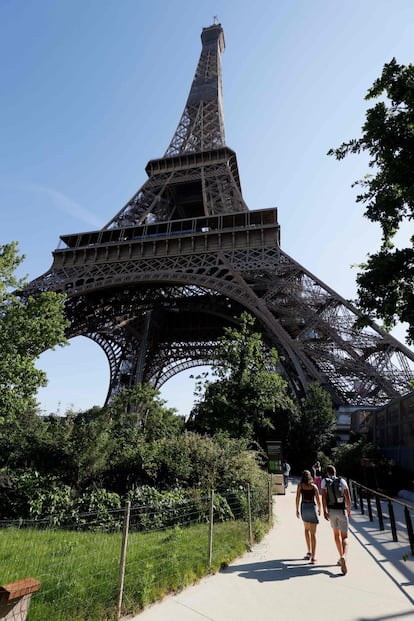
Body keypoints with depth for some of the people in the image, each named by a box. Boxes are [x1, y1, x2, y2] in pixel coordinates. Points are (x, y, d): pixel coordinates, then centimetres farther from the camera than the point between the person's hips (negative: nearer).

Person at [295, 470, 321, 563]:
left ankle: (309, 552, 26)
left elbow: (298, 498, -4)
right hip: (312, 507, -1)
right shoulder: (314, 486, -1)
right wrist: (319, 509, 18)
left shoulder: (300, 485, 0)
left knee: (307, 529, 24)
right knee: (313, 533, 3)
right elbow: (318, 499, 0)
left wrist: (297, 510, 5)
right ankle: (313, 557, -3)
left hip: (304, 507, 1)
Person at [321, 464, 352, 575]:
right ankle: (344, 556, -23)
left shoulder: (324, 481, 1)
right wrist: (349, 511, 12)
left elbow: (323, 496, -10)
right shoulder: (342, 481, 2)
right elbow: (348, 497, -1)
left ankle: (341, 557, 29)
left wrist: (324, 511, -10)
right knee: (344, 537, 3)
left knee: (336, 533, 23)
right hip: (342, 511, -1)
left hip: (331, 510, 1)